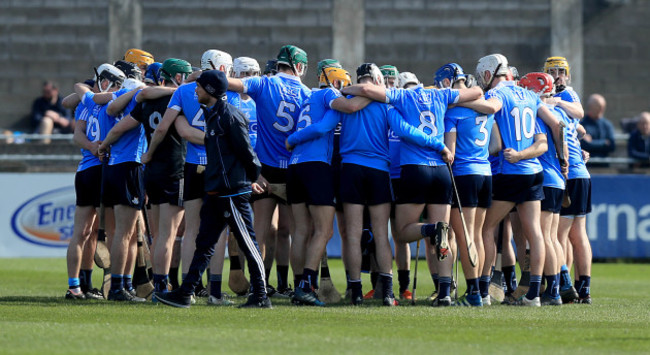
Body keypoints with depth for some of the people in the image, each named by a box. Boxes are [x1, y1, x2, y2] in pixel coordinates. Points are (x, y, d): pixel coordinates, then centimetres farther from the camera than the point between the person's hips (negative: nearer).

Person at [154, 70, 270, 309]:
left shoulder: (229, 116, -15)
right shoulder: (211, 114, 14)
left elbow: (246, 152, -13)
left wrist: (252, 179, 1)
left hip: (233, 191, -10)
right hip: (215, 191, 10)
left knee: (248, 244, -3)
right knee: (204, 244, 8)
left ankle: (261, 296, 2)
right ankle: (185, 294, 8)